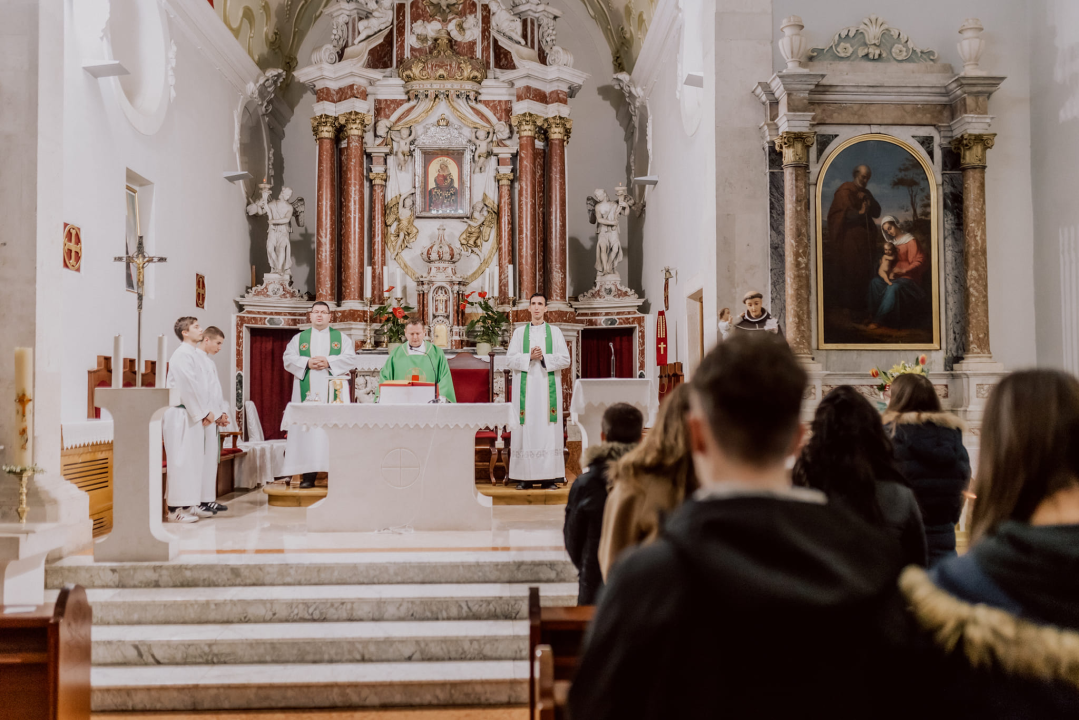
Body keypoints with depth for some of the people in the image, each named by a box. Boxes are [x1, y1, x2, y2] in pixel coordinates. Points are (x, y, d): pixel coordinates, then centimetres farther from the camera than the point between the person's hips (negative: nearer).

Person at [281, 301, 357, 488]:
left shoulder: (341, 338, 12)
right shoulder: (299, 338, 14)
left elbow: (350, 359, 0)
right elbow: (288, 359, 4)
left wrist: (329, 362, -13)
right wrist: (307, 363, -12)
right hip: (307, 392, 1)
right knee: (307, 428, -5)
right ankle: (308, 475, -4)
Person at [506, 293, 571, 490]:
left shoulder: (555, 332, 9)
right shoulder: (519, 332, 10)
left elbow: (565, 359, 1)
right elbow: (510, 359, 2)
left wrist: (544, 358, -12)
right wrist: (530, 357, -12)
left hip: (547, 388, 0)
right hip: (526, 388, 0)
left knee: (548, 429, -4)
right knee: (526, 428, -4)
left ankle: (549, 477, -2)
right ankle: (525, 477, -1)